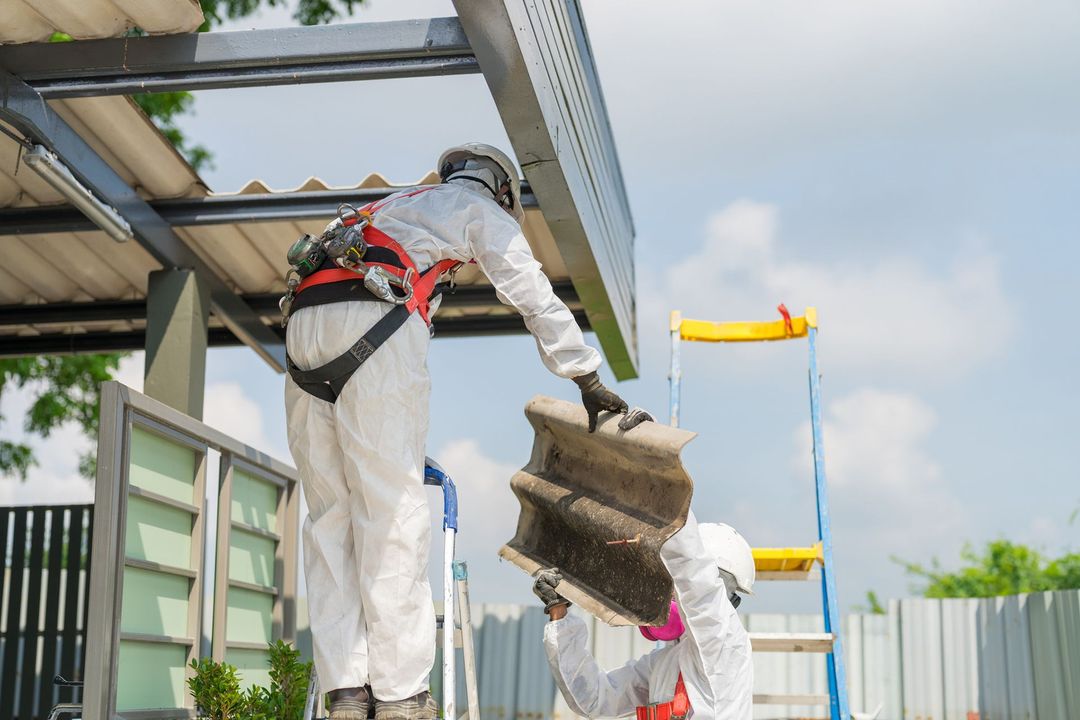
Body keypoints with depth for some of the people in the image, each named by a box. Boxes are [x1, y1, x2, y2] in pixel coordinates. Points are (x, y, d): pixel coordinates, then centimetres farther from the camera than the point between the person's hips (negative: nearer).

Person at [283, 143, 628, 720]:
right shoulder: (484, 212, 21)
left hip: (303, 325, 7)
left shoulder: (401, 205, 39)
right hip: (374, 326, -6)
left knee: (330, 514, 3)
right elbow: (537, 302, 15)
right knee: (391, 512, -7)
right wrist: (590, 383, 22)